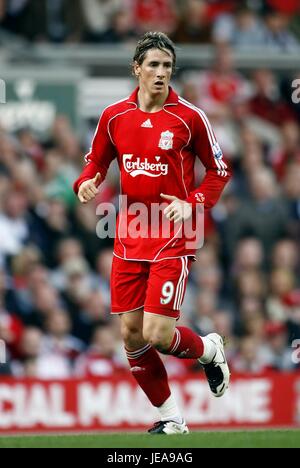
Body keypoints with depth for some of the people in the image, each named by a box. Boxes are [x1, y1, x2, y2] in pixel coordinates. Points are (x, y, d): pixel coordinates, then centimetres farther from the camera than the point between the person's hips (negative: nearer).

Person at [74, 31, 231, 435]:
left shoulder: (189, 117, -5)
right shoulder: (114, 117, 4)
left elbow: (220, 171, 3)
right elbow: (97, 161, 17)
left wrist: (192, 204, -11)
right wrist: (86, 183, -5)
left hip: (173, 237, -4)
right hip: (129, 237, 4)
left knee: (158, 335, -13)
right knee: (131, 335, 2)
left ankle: (210, 351, 21)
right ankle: (170, 417, 18)